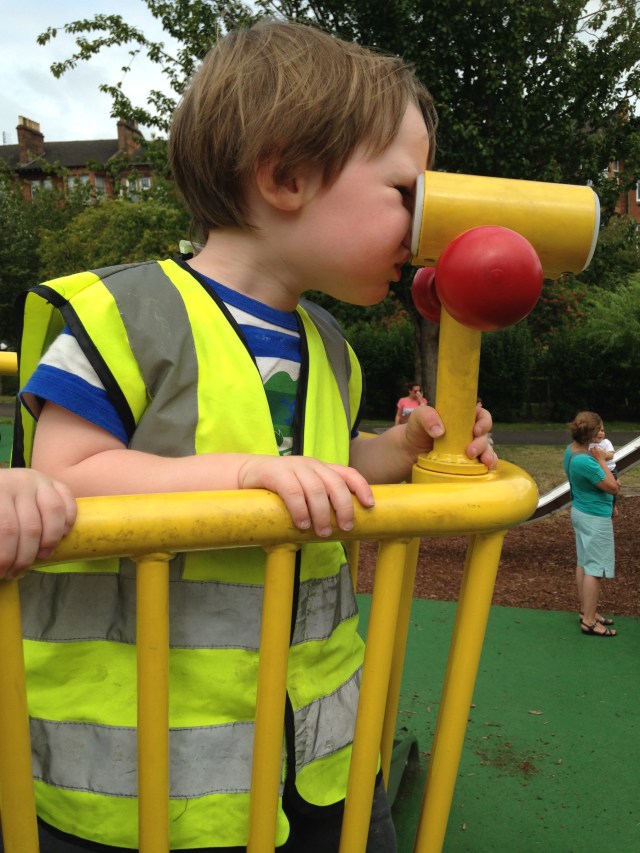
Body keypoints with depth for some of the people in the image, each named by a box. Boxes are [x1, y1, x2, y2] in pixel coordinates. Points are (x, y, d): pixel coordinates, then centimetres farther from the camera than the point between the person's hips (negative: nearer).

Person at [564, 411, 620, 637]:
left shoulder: (572, 449, 0)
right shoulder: (585, 461, -30)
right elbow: (613, 488, -20)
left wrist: (611, 480, -1)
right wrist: (601, 460, -16)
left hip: (581, 512, 10)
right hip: (595, 517, -10)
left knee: (584, 564, 17)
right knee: (595, 569, 0)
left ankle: (585, 611, 29)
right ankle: (589, 621, 8)